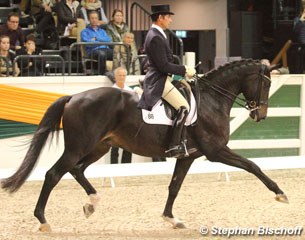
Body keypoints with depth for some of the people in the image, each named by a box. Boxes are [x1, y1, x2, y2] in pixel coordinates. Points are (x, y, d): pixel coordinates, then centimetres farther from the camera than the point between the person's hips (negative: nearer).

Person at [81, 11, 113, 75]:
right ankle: (101, 74, -40)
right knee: (102, 54, -42)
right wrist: (102, 42, 2)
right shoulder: (85, 31, 16)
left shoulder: (102, 31, 31)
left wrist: (96, 38, 1)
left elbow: (109, 40, 11)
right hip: (93, 50, -4)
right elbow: (87, 42, -4)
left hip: (106, 49, 4)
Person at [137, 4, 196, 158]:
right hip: (159, 81, -11)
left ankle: (182, 141, 15)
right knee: (184, 107, -17)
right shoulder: (156, 38, -18)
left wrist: (184, 71, 12)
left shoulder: (156, 35, 15)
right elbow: (164, 66, -21)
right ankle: (174, 146, -19)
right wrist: (184, 70, -14)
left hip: (161, 79, 11)